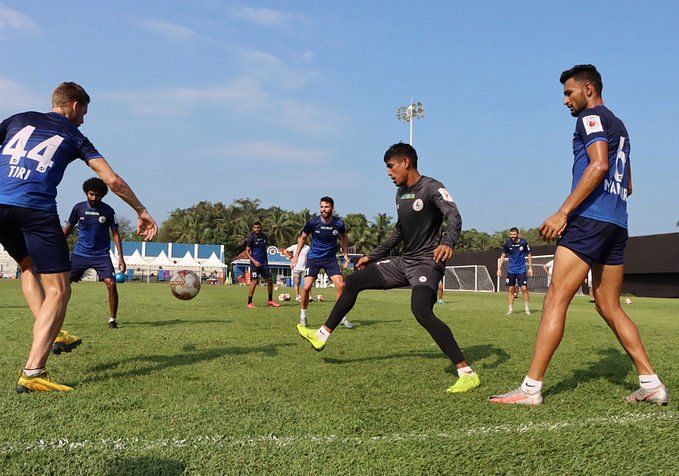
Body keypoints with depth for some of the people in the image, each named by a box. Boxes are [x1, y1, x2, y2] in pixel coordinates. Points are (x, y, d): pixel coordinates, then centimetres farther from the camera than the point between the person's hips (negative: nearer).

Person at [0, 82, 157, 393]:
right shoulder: (74, 136, 13)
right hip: (37, 209, -5)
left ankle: (48, 335, 17)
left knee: (28, 267, 29)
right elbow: (113, 180, 7)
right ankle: (32, 373, -13)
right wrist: (142, 212, 16)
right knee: (58, 289, -3)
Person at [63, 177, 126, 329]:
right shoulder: (78, 208, -1)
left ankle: (113, 319, -1)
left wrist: (120, 257, -4)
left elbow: (115, 234, 2)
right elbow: (68, 229, 12)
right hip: (80, 253, 2)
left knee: (111, 284, -16)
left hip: (101, 255, -1)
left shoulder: (108, 211, -3)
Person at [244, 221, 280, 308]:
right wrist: (254, 261, -21)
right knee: (254, 282, -9)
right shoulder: (251, 238, -8)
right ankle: (249, 302, 0)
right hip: (255, 262, -5)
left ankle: (270, 300, 19)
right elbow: (247, 252, -9)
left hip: (264, 262, 5)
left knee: (269, 280, 5)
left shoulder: (265, 236, 8)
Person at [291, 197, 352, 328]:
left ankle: (342, 317, 3)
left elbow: (344, 237, 12)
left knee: (341, 285, -13)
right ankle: (303, 315, 10)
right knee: (306, 287, -12)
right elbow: (303, 238, 4)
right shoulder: (313, 222, -14)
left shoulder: (339, 224, -11)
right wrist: (296, 255, 1)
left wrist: (346, 255, 8)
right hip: (313, 258, -1)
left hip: (331, 258, 1)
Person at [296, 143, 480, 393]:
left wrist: (448, 242, -48)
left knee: (421, 311, -31)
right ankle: (322, 335, 24)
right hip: (404, 261, 9)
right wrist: (373, 256, 28)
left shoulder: (432, 188, -11)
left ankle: (467, 374, -24)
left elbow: (454, 217, -27)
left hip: (427, 263, -9)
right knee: (353, 281, 9)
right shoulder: (401, 193, 14)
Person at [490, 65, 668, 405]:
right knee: (609, 307, 12)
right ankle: (651, 384, 12)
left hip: (589, 219, -9)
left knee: (556, 300, -11)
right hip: (617, 224, 9)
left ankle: (531, 387, -11)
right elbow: (627, 185, 28)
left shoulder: (591, 116, 0)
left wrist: (563, 213, -19)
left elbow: (599, 165, -17)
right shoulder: (619, 126, 27)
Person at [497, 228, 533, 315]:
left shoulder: (523, 243, -8)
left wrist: (530, 268, -1)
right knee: (511, 289, 4)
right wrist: (499, 268, 1)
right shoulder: (508, 244, -4)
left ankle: (527, 308, 5)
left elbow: (529, 255, 2)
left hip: (521, 270, -2)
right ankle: (510, 308, 13)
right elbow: (503, 256, 6)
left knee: (524, 288, -7)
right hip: (511, 270, 2)